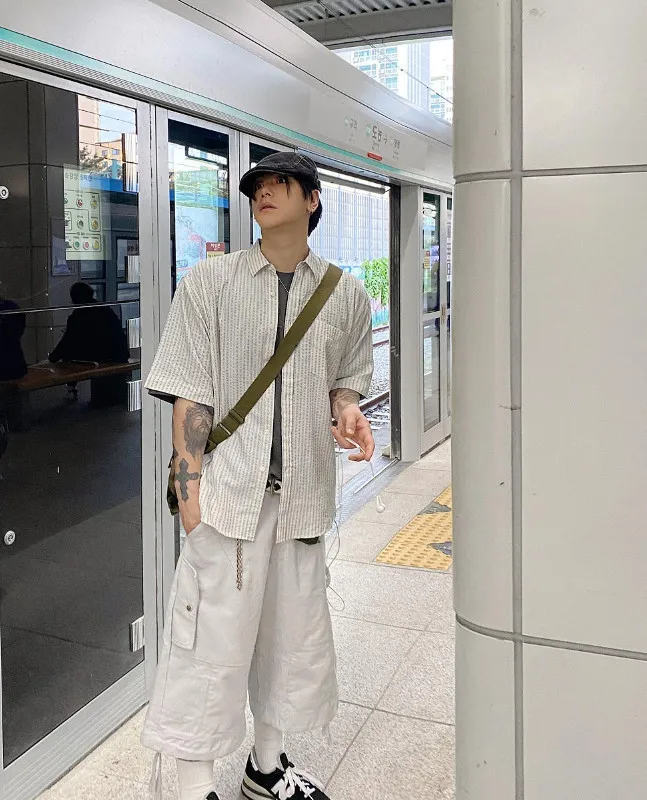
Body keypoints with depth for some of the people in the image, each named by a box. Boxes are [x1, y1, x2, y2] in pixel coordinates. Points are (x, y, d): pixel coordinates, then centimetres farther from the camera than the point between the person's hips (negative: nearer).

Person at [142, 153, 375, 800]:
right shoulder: (210, 282, -1)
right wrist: (190, 485, -9)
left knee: (295, 626, 14)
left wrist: (347, 409, -6)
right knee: (215, 631, 1)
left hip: (304, 489, 4)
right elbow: (190, 391, -3)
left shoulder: (345, 294, 6)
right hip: (229, 484, -3)